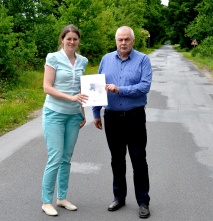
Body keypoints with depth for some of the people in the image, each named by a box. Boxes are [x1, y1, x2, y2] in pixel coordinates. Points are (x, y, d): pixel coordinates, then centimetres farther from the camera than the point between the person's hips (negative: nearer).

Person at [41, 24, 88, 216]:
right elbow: (47, 87, -12)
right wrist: (70, 97, -22)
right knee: (55, 158, -6)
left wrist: (83, 112, 13)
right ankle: (46, 201, 7)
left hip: (73, 115, 5)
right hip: (55, 113, -5)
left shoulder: (82, 61, 8)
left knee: (67, 158, 10)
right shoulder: (53, 58, -7)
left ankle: (62, 198, 22)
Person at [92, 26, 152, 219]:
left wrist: (119, 90, -21)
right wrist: (96, 113, 8)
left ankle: (143, 202, 14)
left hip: (135, 116, -3)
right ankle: (119, 197, 28)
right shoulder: (106, 59, 7)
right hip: (112, 117, 4)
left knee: (139, 160, 3)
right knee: (117, 159, 14)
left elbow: (145, 86, -16)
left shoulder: (143, 60, -4)